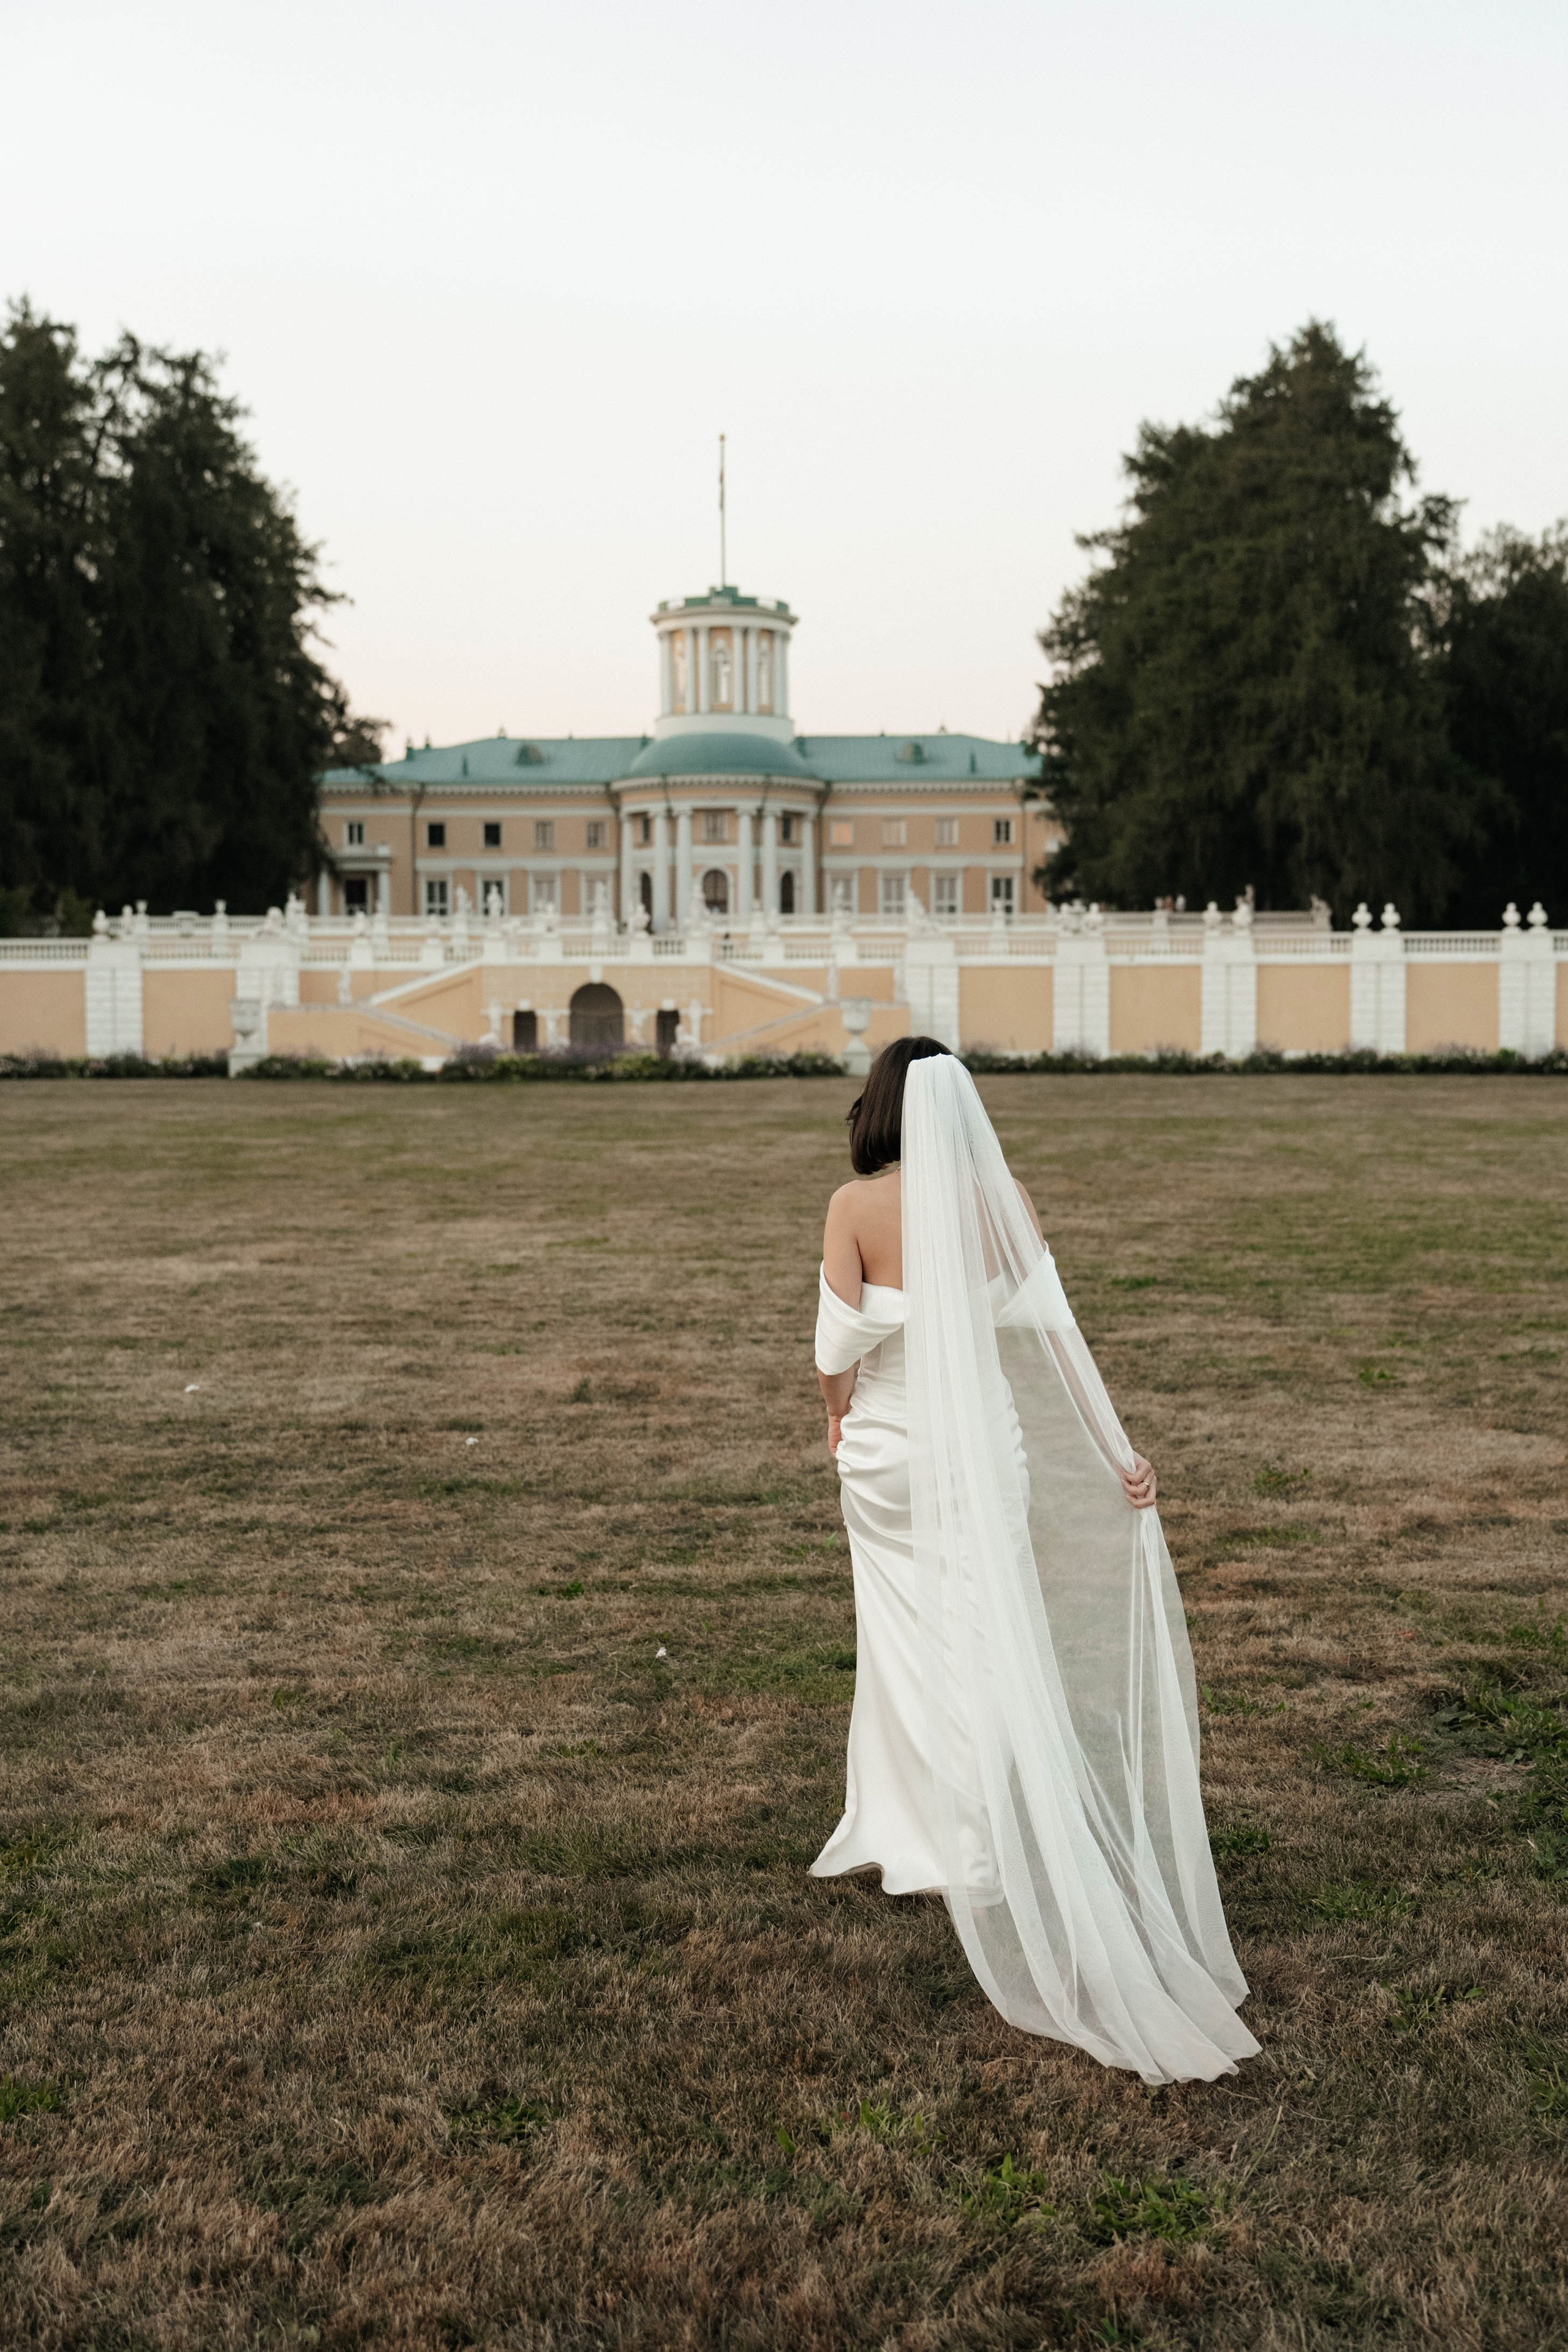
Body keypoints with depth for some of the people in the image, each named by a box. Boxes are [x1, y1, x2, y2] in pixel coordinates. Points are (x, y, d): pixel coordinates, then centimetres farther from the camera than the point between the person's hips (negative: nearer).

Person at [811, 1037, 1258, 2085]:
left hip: (888, 1450, -1)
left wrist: (839, 1418, 11)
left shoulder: (856, 1207, -11)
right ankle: (983, 1849, 19)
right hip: (985, 1448, 1)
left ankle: (911, 1830, 25)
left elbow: (840, 1342, -10)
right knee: (987, 1641, 11)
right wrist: (1118, 1451, -9)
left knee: (905, 1640, 15)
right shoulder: (1003, 1197, -7)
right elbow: (1054, 1329, -11)